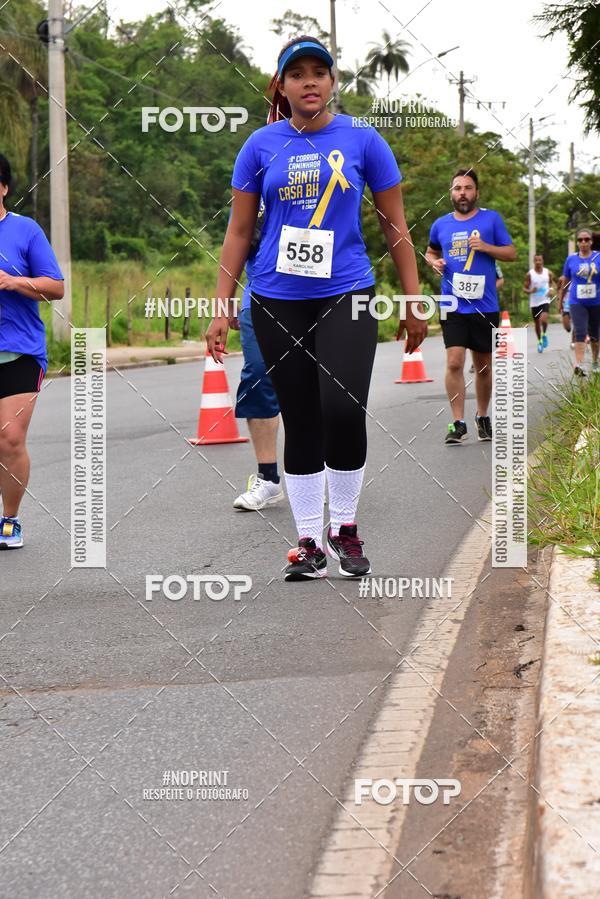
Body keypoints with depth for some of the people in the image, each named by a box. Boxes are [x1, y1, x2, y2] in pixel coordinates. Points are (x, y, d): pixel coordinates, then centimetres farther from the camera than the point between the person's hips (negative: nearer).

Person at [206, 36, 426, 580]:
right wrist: (221, 309, 2)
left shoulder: (362, 140, 2)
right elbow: (239, 232, 8)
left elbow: (395, 227, 7)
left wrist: (414, 305, 5)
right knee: (301, 423, 5)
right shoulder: (262, 146, 4)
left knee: (344, 410, -18)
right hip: (277, 303, 1)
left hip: (346, 295, -1)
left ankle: (345, 528, 2)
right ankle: (310, 543, 14)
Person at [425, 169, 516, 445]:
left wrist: (485, 246, -14)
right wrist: (434, 261, 3)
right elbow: (430, 251, 26)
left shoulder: (491, 219, 2)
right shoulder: (441, 225, 8)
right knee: (454, 362, -13)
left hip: (485, 306, 0)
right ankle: (458, 423, -8)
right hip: (453, 306, 0)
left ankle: (482, 418, 28)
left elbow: (511, 253, 3)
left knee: (483, 366, 10)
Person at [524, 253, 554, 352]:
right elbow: (524, 288, 0)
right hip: (534, 302, 1)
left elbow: (552, 282, 18)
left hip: (545, 301, -1)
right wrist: (530, 291, -21)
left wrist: (551, 290, -3)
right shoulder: (529, 274, -4)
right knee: (537, 323, 10)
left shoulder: (548, 273, 1)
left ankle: (544, 335, 4)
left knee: (543, 319, -24)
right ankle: (540, 342, 28)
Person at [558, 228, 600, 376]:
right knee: (580, 333, -15)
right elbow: (565, 281, 11)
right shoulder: (571, 259, 1)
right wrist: (561, 300, 16)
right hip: (577, 303, -1)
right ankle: (579, 365, -24)